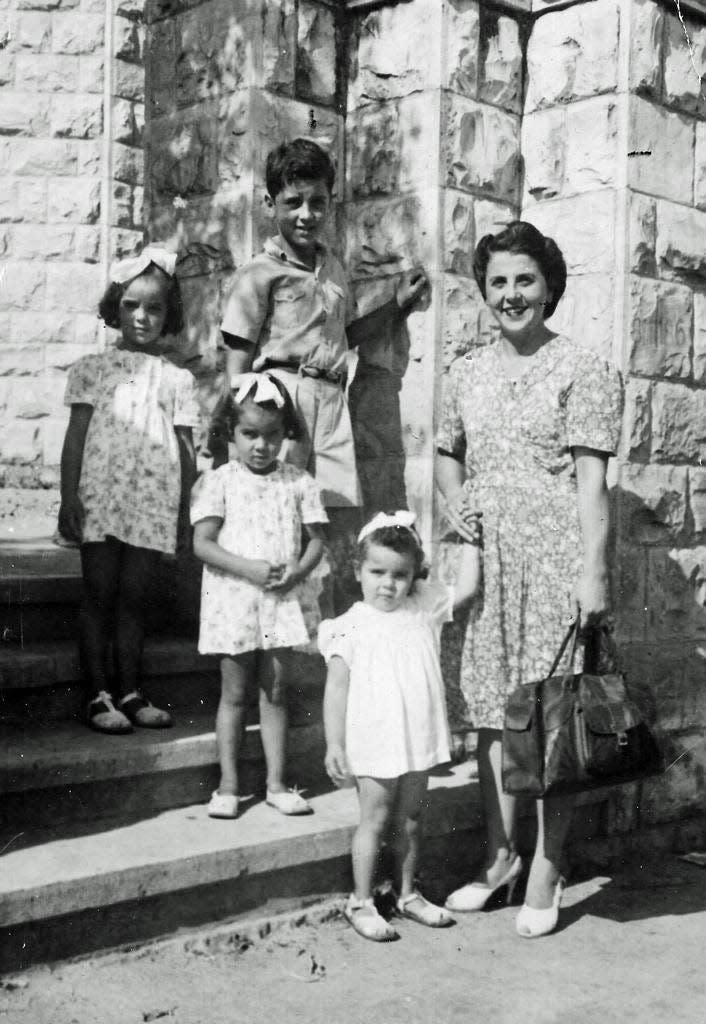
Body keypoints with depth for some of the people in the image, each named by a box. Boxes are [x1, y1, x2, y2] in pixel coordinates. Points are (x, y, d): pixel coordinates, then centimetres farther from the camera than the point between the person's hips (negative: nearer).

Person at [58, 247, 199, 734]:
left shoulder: (178, 378, 10)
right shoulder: (93, 367, 6)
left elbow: (186, 446, 9)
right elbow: (76, 435, 3)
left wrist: (190, 507, 5)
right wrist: (69, 497, -5)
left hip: (154, 502, 2)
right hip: (101, 494, -1)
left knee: (135, 596, 8)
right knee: (99, 594, 3)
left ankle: (130, 691, 17)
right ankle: (99, 695, 9)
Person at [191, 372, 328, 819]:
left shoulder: (299, 483, 3)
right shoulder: (217, 482, -3)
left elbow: (317, 540, 4)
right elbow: (202, 543, -8)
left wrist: (297, 572, -15)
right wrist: (248, 568, -20)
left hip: (283, 599, 2)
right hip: (233, 598, -2)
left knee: (275, 691, 9)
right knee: (234, 693, 6)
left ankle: (277, 783, 17)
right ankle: (228, 785, 15)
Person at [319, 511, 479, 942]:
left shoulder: (423, 609, 4)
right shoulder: (351, 627, -9)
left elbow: (465, 587, 10)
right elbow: (337, 689, -8)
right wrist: (334, 746, -10)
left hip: (419, 742, 4)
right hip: (375, 743, -4)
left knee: (410, 819, 16)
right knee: (375, 820, 5)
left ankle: (409, 894, 31)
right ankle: (361, 903, 18)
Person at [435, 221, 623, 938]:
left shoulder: (583, 371, -3)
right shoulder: (467, 373, 12)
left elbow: (591, 481, -9)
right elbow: (446, 453, 26)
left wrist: (593, 571, -15)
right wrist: (455, 503, 6)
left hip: (554, 561, -5)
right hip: (486, 563, 5)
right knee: (490, 711, 11)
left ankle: (545, 872, 13)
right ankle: (500, 857, 26)